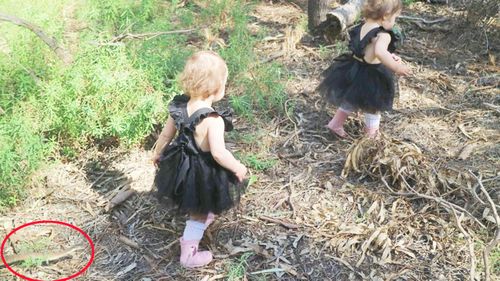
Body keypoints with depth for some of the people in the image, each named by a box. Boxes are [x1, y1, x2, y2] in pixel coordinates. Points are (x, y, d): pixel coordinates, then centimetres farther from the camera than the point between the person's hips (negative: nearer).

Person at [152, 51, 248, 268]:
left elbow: (166, 135, 2)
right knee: (199, 214, 15)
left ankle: (205, 216, 64)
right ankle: (188, 254, 32)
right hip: (204, 173, -7)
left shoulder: (179, 106, -10)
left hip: (182, 166, 7)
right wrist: (238, 168, -18)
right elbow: (219, 154, -35)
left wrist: (157, 153, 19)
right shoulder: (213, 119, -32)